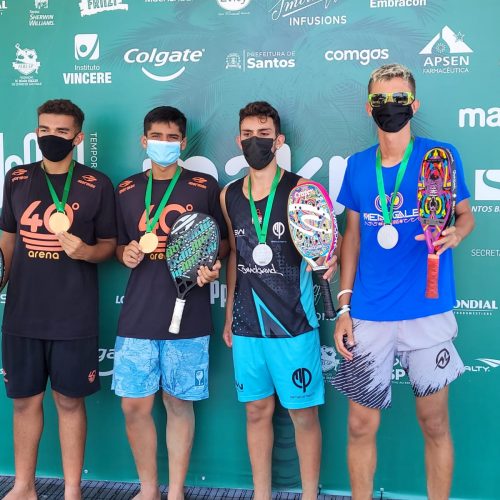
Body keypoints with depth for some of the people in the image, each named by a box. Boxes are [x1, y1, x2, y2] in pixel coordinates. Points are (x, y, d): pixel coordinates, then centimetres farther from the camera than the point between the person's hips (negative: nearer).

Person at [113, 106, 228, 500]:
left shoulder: (205, 187, 2)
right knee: (135, 405, 5)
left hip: (188, 316, -2)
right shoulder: (126, 190, 10)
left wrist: (211, 265, -12)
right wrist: (126, 254, -3)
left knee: (179, 404, 7)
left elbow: (223, 242, 7)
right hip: (138, 316, 3)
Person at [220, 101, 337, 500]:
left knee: (303, 414, 5)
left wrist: (328, 260, -25)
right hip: (247, 323, 4)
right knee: (257, 410, 13)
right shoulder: (229, 196, 8)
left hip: (293, 323, -4)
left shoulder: (300, 190, -6)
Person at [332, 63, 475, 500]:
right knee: (362, 423, 7)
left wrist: (455, 233, -19)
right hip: (369, 315, 2)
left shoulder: (440, 155, -1)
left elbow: (465, 215, 6)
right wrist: (344, 304, 5)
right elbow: (352, 234, 11)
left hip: (428, 311, -2)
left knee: (434, 421, 8)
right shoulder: (358, 165, 7)